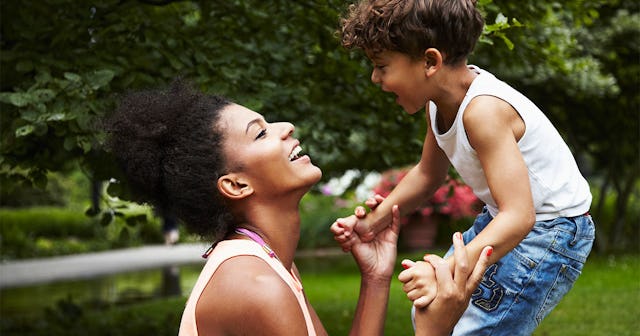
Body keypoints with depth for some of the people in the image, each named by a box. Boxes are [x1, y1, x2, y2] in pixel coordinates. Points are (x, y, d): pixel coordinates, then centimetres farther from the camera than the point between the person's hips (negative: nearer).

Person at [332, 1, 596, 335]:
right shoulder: (439, 100, -5)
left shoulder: (483, 110, -32)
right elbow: (428, 173, 11)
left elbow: (519, 217, -37)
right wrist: (373, 222, -3)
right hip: (501, 219, 9)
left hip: (549, 231, -9)